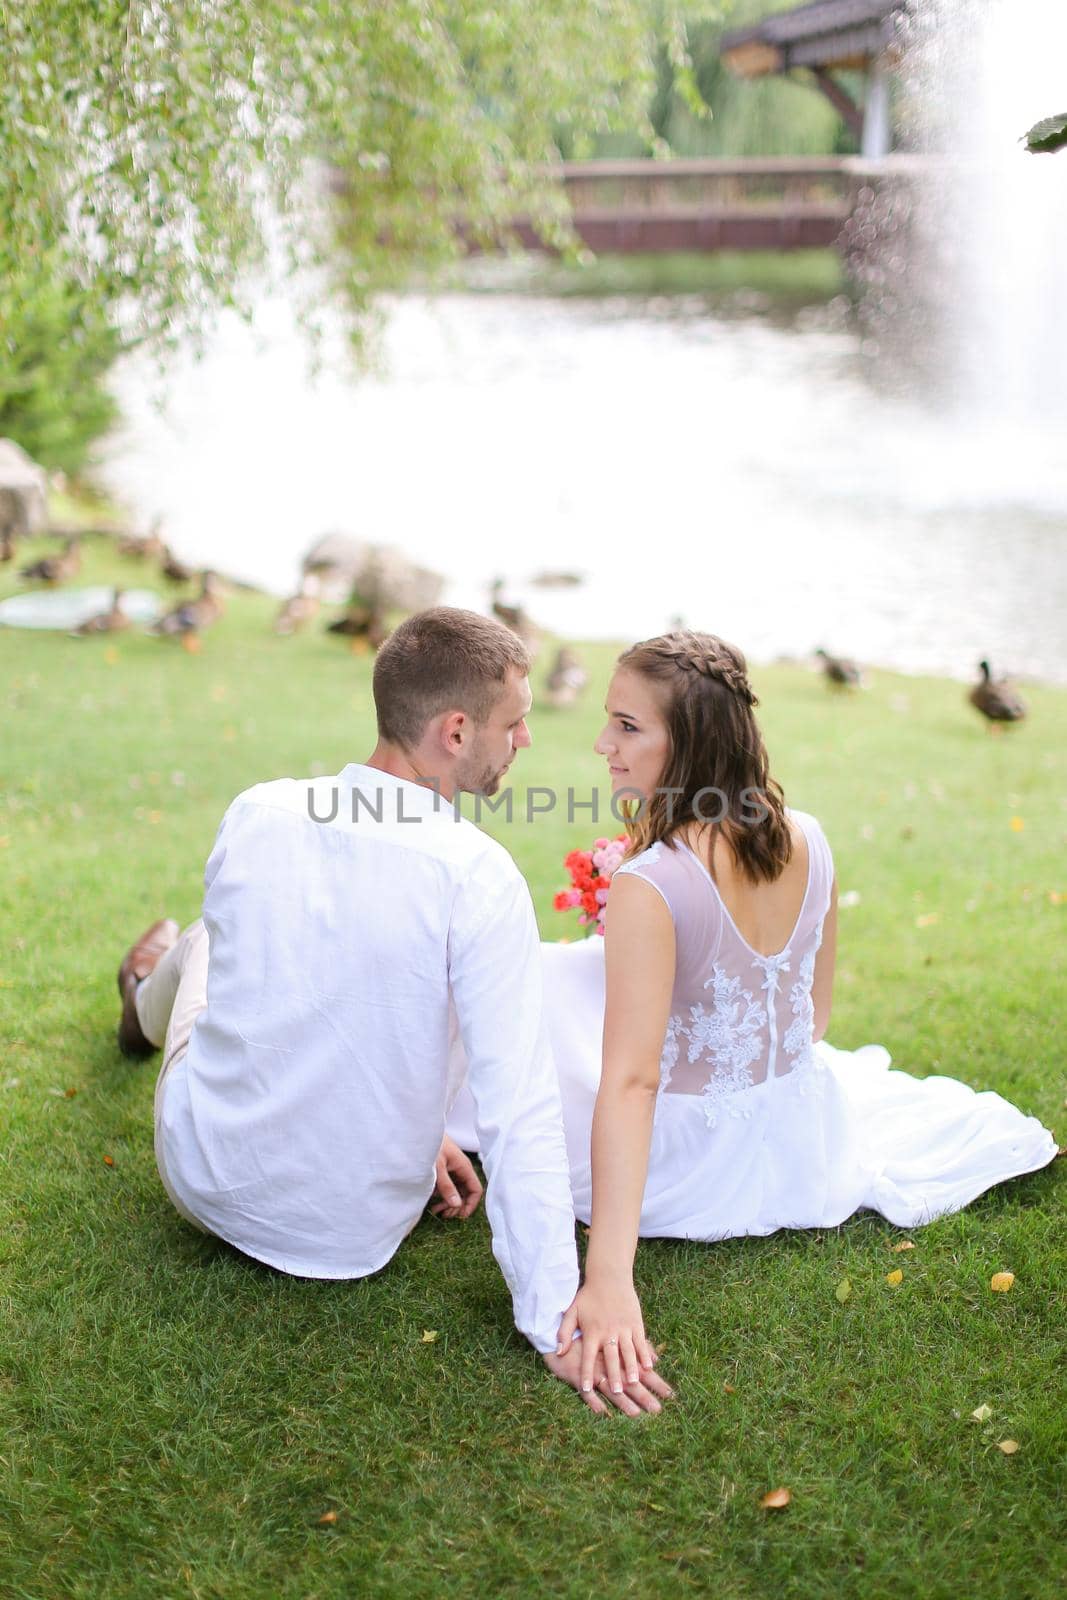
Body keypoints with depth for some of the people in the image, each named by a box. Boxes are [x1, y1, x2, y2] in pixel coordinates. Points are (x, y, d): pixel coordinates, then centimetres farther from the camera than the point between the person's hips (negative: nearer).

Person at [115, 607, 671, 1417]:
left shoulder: (255, 813, -14)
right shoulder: (478, 877, -28)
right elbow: (518, 1107, -28)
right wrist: (554, 1320, -21)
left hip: (202, 1177, 2)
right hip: (356, 1233, -2)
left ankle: (153, 995, 70)